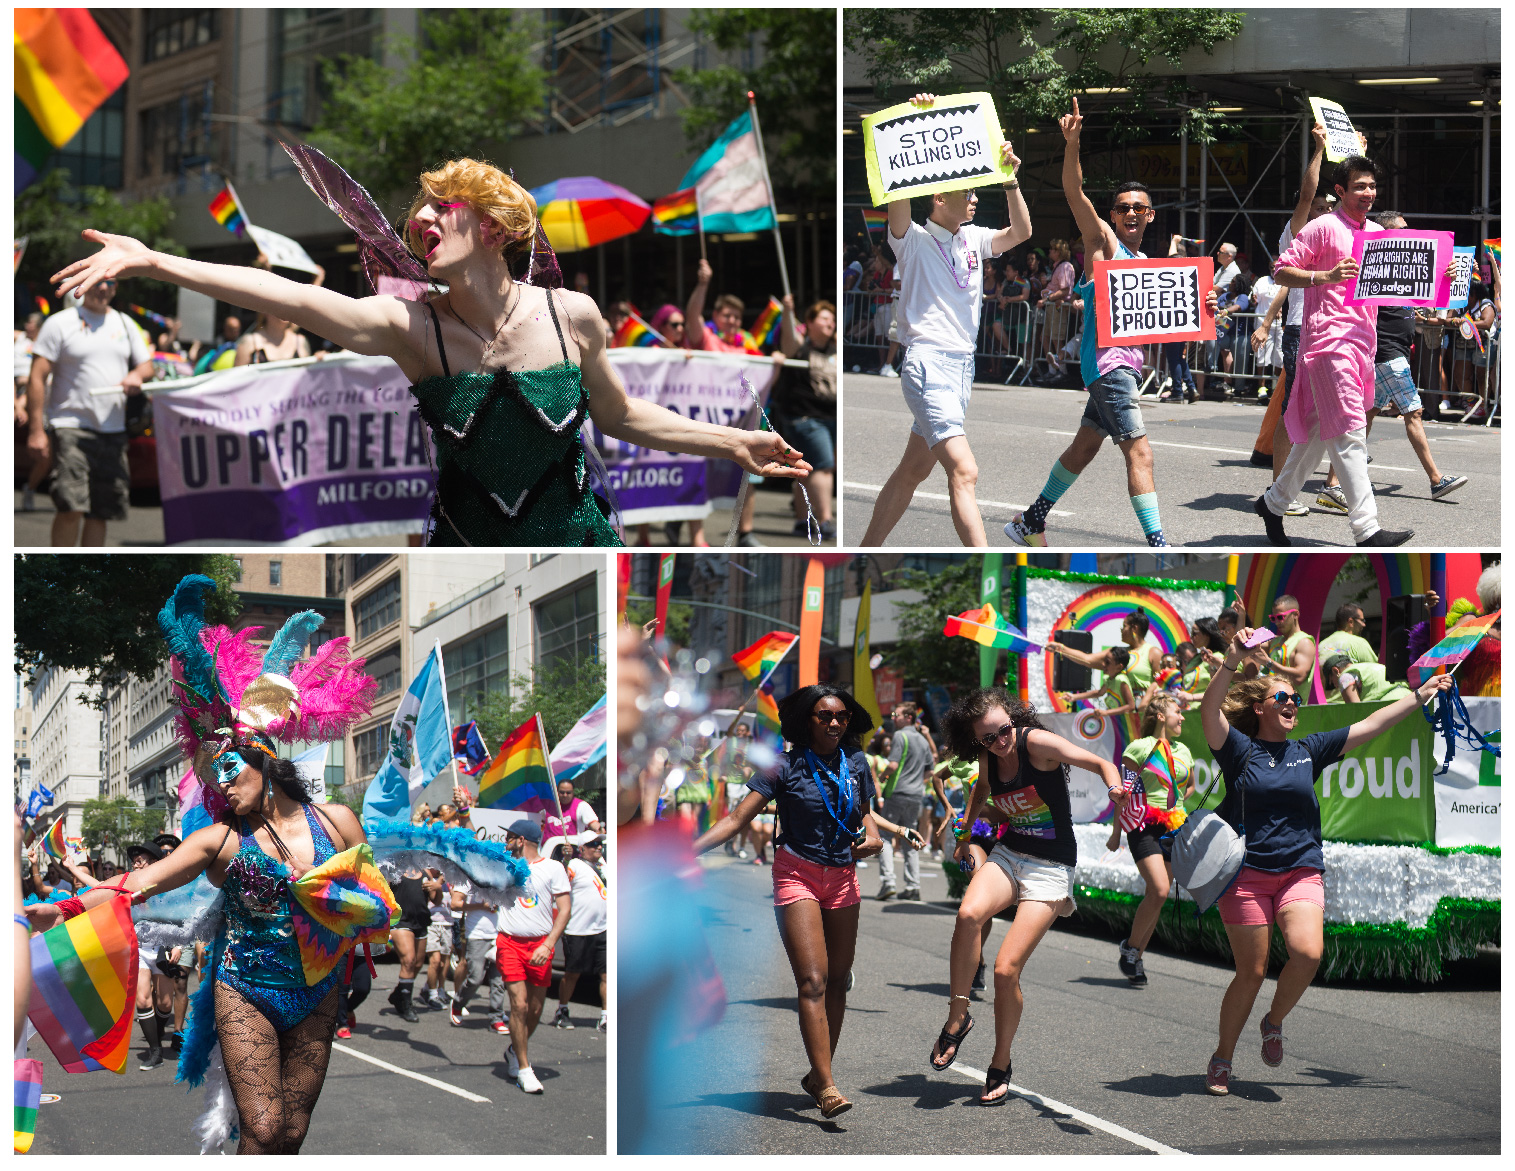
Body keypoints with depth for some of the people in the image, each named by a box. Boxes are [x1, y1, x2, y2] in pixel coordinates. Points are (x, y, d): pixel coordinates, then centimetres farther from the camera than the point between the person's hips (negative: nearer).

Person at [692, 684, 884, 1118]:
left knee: (837, 980, 7)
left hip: (842, 878, 5)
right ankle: (827, 1088, -19)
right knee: (813, 981, -14)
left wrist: (872, 835, -1)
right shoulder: (786, 767, -10)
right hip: (797, 876, -5)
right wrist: (687, 850, -23)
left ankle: (817, 1075, 19)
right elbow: (737, 818, -13)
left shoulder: (855, 764, 4)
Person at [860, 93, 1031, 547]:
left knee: (913, 470, 13)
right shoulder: (914, 239, -5)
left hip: (963, 365, 8)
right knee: (964, 471, -18)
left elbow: (1020, 232, 12)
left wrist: (1010, 180, 0)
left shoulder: (972, 240, 15)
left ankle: (867, 551, 22)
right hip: (928, 362, -8)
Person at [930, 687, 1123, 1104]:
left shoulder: (1035, 742, -16)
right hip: (1008, 855, 4)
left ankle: (1000, 1066, 9)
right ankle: (957, 1017, -14)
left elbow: (1101, 763, -23)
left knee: (1006, 969, -13)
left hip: (1050, 868, -4)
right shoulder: (989, 759, 2)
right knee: (969, 913, -31)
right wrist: (965, 832, 24)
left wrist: (1114, 787, -43)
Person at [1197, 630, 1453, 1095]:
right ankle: (1222, 1059, 17)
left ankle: (1274, 1022, 7)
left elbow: (1370, 726, 15)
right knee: (1251, 971, -2)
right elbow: (1210, 710, -17)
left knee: (1307, 953, -21)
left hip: (1301, 870, 3)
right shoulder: (1239, 749, 1)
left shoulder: (1308, 750, 12)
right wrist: (1232, 661, -30)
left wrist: (1422, 694, 15)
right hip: (1245, 873, -3)